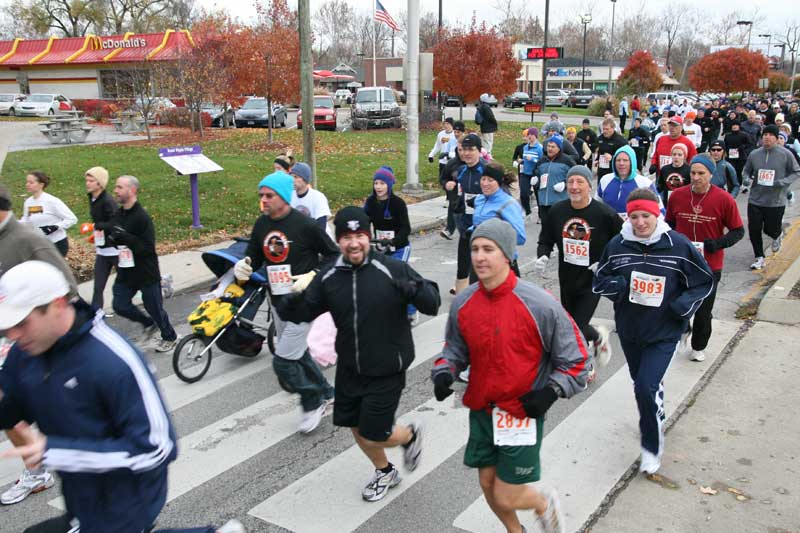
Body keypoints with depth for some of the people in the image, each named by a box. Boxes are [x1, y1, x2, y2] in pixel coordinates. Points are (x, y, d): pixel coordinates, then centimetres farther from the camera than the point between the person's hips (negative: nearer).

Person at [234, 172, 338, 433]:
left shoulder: (305, 224, -17)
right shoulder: (261, 225, 1)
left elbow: (333, 254, -8)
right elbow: (254, 257, 11)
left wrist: (312, 277, -21)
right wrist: (242, 266, -11)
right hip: (278, 302, 7)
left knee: (283, 361, -9)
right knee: (297, 355, 20)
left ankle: (313, 402, 14)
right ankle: (325, 392, 41)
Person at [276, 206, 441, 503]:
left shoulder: (393, 269, -17)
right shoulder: (329, 276, -5)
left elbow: (433, 304, -15)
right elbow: (306, 311, 6)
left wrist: (415, 290, -37)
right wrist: (290, 305, -17)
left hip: (386, 371, -5)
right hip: (349, 370, 5)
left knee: (373, 435, -1)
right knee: (356, 428, 17)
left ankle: (410, 435, 35)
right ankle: (384, 472, 47)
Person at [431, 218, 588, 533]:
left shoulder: (539, 304, -17)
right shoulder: (462, 304, -4)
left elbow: (575, 358, -6)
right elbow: (455, 350, 12)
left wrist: (551, 392, -16)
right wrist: (443, 373, -7)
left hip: (523, 415, -5)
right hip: (481, 412, 5)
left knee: (507, 497, -1)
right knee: (487, 484, 16)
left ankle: (545, 504, 34)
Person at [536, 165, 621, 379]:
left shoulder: (604, 214, -15)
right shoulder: (557, 211, -4)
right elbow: (546, 240, 8)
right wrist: (542, 256, -11)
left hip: (592, 281, -5)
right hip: (567, 281, 5)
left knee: (577, 329, -10)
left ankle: (599, 337, 27)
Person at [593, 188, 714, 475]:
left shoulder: (679, 245, -12)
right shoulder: (617, 245, -7)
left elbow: (705, 281, 0)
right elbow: (599, 281, 3)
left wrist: (684, 305, -16)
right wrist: (620, 286, -18)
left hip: (664, 333, -4)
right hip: (629, 330, 4)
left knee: (647, 387, -13)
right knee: (641, 383, 21)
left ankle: (652, 446, 8)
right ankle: (655, 416, 53)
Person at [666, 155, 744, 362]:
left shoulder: (724, 200, -13)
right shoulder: (677, 195, -5)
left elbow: (738, 232, -5)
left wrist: (711, 245, -19)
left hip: (710, 266, -2)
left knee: (703, 311, 11)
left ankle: (698, 347, 35)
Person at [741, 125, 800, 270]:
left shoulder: (785, 154, -7)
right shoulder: (754, 154, 0)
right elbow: (746, 171, 13)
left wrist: (784, 182, -16)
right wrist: (746, 179, -8)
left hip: (776, 201, -2)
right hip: (755, 200, 3)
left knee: (771, 230, 6)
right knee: (754, 230, 3)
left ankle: (777, 236, 45)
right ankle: (759, 258, 21)